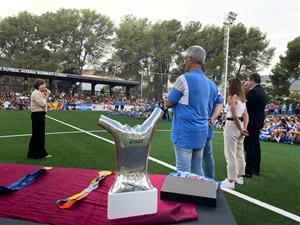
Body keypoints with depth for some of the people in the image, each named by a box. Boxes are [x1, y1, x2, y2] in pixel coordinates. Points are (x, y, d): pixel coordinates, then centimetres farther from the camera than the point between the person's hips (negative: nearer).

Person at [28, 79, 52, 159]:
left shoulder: (40, 93, 17)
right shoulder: (35, 93, -13)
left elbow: (44, 104, 16)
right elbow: (42, 104, -20)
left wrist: (45, 95, 7)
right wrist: (46, 96, -9)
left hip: (41, 114, 10)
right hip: (37, 115, -10)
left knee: (41, 134, 14)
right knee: (37, 134, -2)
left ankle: (41, 152, 23)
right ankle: (34, 153, 8)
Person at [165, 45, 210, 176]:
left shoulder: (184, 79, -13)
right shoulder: (206, 81, 12)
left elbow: (168, 103, -5)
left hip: (185, 131, -8)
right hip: (201, 131, 8)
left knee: (183, 171, 0)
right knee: (197, 169, 16)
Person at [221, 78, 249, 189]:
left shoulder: (232, 97, -12)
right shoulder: (242, 98, 12)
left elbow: (234, 115, -17)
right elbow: (245, 115, 7)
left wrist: (240, 129, -9)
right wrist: (244, 128, -1)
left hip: (232, 125, -9)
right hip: (240, 126, 9)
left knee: (230, 154, -2)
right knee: (239, 152, 17)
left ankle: (230, 181, 5)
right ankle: (239, 177, 30)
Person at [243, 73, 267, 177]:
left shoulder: (252, 91, -17)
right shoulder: (262, 92, 13)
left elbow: (246, 106, -20)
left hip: (251, 122, -10)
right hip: (259, 122, 10)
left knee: (249, 146, -5)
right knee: (256, 145, 16)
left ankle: (249, 171, 0)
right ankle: (256, 169, 26)